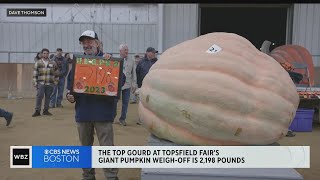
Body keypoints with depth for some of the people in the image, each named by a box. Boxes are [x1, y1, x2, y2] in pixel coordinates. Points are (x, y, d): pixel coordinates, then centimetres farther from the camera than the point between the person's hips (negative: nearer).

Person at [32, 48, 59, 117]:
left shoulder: (53, 63, 7)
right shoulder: (38, 63, 5)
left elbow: (56, 73, 15)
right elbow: (35, 74, 5)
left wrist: (56, 81, 13)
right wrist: (35, 83, 0)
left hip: (50, 84, 1)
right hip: (41, 83, -1)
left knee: (48, 97, 6)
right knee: (39, 96, -8)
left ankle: (46, 110, 17)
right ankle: (37, 111, 0)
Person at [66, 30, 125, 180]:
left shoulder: (108, 60, -1)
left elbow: (121, 81, -9)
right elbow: (70, 82, 16)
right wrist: (69, 94, -4)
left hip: (103, 112, -4)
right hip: (83, 112, 5)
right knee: (85, 148, 17)